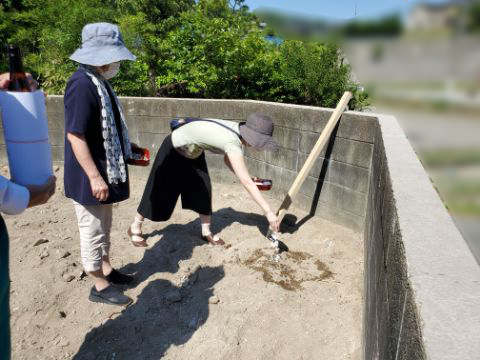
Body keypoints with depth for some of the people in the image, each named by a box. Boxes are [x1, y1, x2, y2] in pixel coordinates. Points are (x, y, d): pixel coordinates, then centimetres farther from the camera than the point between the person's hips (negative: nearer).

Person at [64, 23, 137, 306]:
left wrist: (126, 151, 21)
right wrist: (94, 177, -24)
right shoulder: (82, 84, -22)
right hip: (90, 177, -9)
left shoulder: (99, 81, 8)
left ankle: (107, 270, 38)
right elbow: (75, 135, -25)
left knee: (104, 227, 21)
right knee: (93, 231, 6)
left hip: (106, 171, 10)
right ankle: (100, 287, 22)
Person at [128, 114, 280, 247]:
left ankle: (206, 232, 16)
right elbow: (247, 182, -43)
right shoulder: (232, 142, -40)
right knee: (160, 191, 4)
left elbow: (227, 159, -1)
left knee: (204, 189, 2)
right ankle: (135, 228, 26)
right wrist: (268, 211, -41)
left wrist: (246, 179, -14)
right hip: (173, 150, -7)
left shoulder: (238, 131, -15)